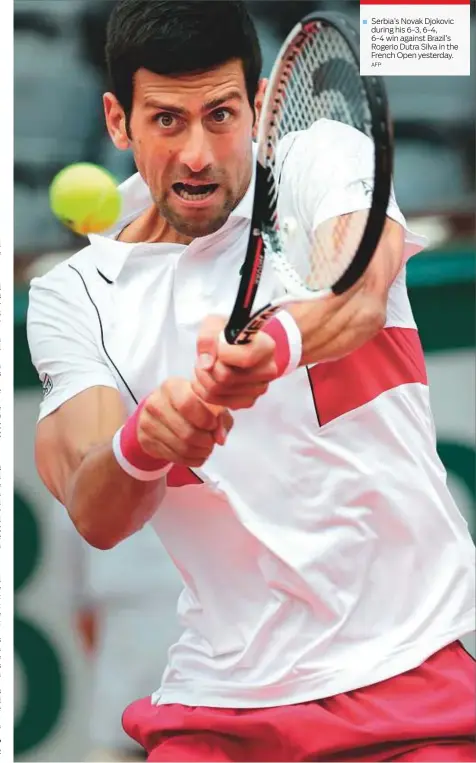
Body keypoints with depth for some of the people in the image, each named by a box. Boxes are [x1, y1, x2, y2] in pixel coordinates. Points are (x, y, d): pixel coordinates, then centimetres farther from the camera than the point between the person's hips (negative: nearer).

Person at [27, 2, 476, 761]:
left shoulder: (325, 157, -3)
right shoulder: (72, 297, 2)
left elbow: (360, 297, -25)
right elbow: (95, 515, -11)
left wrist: (277, 344, -47)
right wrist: (142, 447, -34)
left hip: (412, 664, -2)